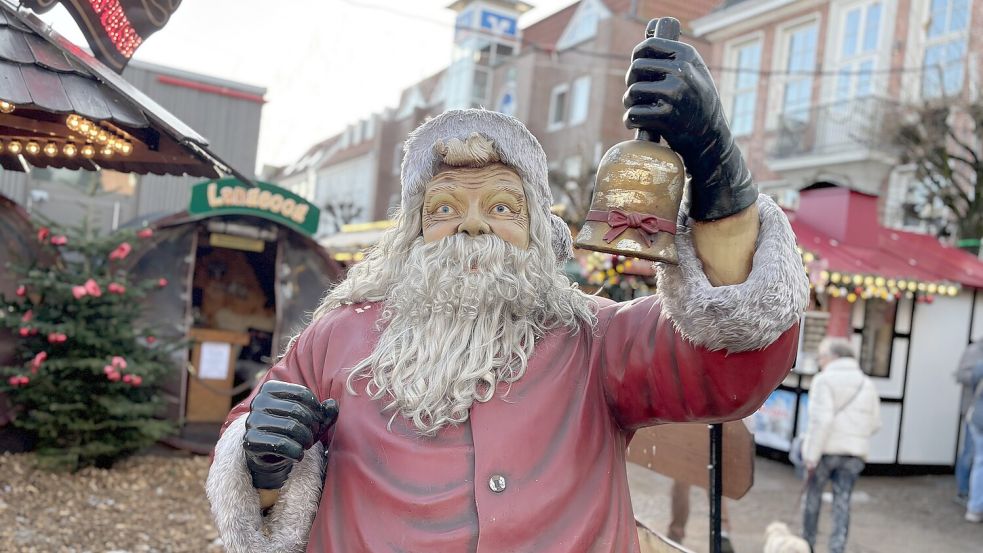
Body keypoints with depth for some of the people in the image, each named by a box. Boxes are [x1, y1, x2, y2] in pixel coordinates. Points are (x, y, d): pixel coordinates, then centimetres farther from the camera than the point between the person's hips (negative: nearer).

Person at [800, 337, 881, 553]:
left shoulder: (824, 380, -8)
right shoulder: (867, 384, 12)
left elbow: (821, 419, -17)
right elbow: (874, 423, 12)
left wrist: (811, 456, -16)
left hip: (825, 449, -4)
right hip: (854, 453, 4)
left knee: (813, 498, 11)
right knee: (842, 503, 5)